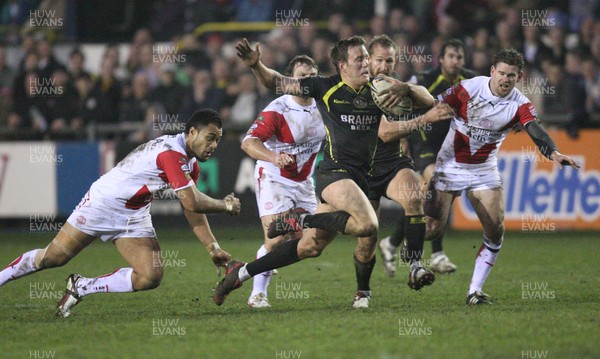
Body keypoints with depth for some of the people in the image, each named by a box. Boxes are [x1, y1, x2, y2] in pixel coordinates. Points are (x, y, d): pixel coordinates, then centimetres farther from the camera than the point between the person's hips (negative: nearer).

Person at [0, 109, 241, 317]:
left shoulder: (191, 164, 4)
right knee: (52, 258, -6)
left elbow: (192, 209, 9)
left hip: (135, 218, 8)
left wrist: (213, 248, 1)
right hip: (103, 203, -8)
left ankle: (80, 287, 3)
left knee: (151, 277, -10)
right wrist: (225, 206, -13)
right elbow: (192, 203, -29)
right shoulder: (172, 153, -27)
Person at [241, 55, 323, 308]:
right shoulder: (277, 110, -20)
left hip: (303, 181, 7)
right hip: (273, 179, -7)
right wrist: (274, 157, -47)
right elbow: (248, 142, -30)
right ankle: (258, 294, -3)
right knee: (277, 240, -18)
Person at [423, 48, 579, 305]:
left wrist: (553, 153, -48)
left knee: (496, 231, -10)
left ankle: (474, 291, 2)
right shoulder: (469, 88, -14)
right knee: (430, 230, -7)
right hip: (450, 166, -2)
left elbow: (536, 131, -27)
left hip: (484, 172, 2)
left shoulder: (520, 105, -11)